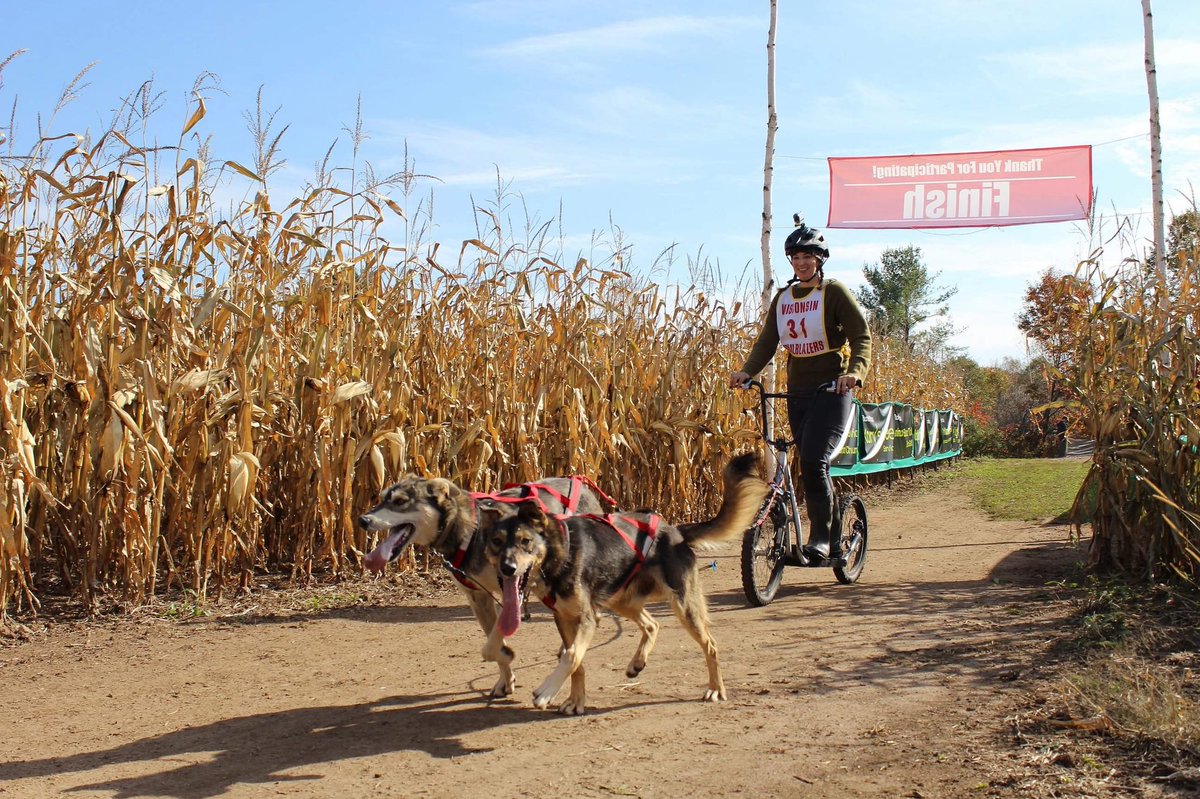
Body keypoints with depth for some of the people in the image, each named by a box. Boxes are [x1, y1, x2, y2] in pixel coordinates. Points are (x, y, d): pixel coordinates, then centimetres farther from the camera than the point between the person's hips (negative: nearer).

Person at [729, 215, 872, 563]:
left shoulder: (834, 292, -4)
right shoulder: (783, 298, 12)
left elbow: (861, 335, -9)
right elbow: (767, 341, 7)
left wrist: (854, 370, -27)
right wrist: (746, 371, -10)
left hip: (831, 390, -6)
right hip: (797, 392, 6)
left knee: (813, 460, -20)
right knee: (811, 467, 8)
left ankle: (821, 538, -8)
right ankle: (831, 543, 18)